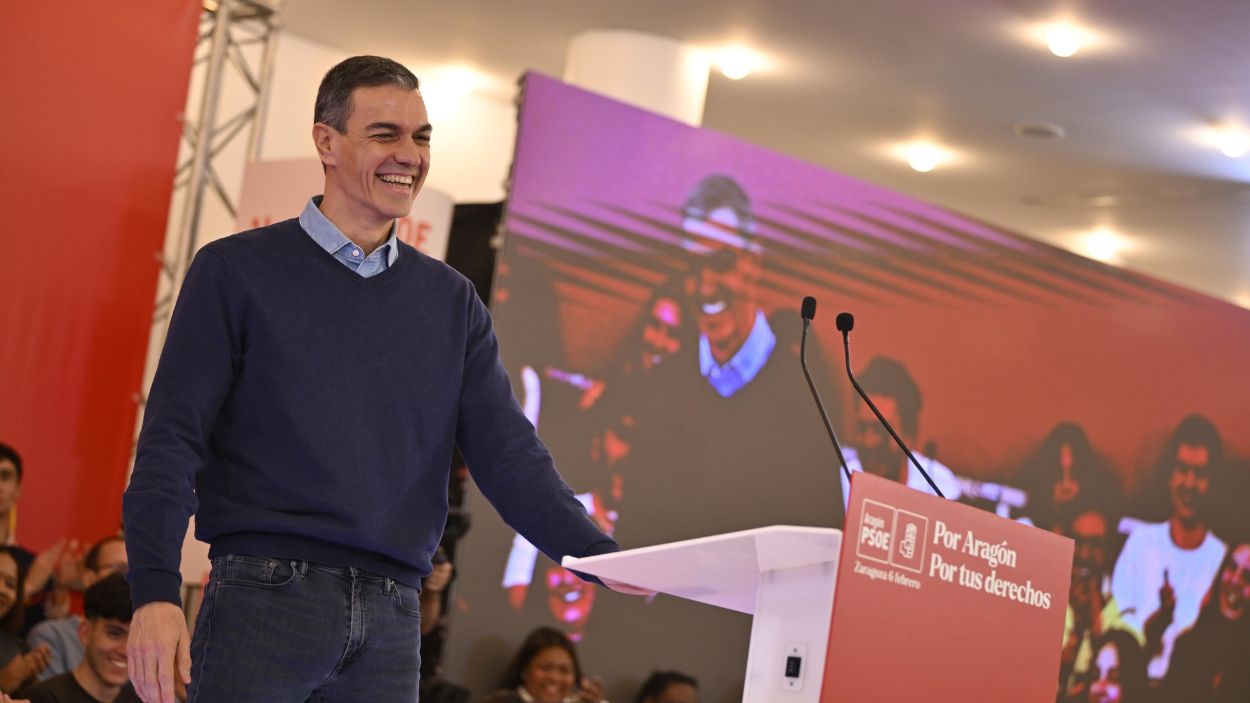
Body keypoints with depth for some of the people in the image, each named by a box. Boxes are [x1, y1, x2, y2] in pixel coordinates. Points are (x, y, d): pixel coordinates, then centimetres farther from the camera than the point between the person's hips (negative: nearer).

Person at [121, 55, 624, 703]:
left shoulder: (450, 302, 14)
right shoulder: (236, 272, 2)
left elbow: (505, 452, 6)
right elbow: (172, 440, -4)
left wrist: (602, 556, -10)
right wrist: (155, 593, -17)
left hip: (390, 622, 4)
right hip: (263, 600, -4)